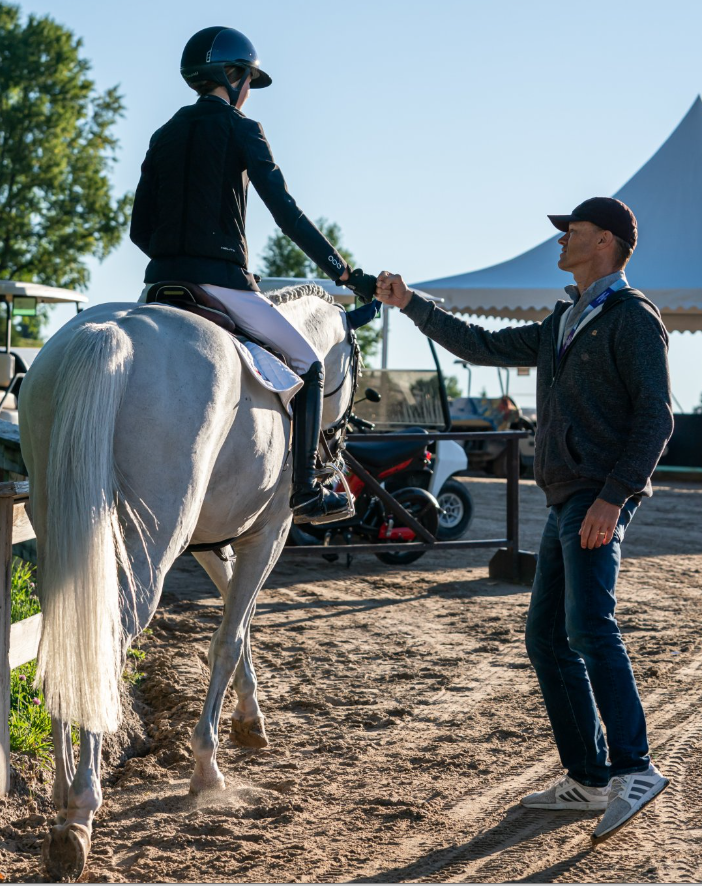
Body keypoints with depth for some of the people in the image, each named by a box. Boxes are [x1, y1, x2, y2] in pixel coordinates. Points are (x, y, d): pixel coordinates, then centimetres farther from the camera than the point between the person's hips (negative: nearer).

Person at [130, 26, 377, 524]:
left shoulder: (164, 136, 16)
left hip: (162, 280, 6)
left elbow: (139, 230, 15)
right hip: (221, 281, -6)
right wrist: (345, 273, -9)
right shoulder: (241, 129, -3)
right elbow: (287, 214, -11)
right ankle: (304, 493, 5)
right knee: (308, 365, 10)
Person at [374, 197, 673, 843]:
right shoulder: (563, 324, 22)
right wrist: (411, 305, 28)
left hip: (602, 499, -10)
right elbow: (485, 347, 29)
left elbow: (655, 416, -13)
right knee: (547, 637, 6)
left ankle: (634, 769, -26)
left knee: (589, 625, -25)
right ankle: (588, 780, 10)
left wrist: (614, 496, -23)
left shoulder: (633, 317, -5)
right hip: (566, 499, 10)